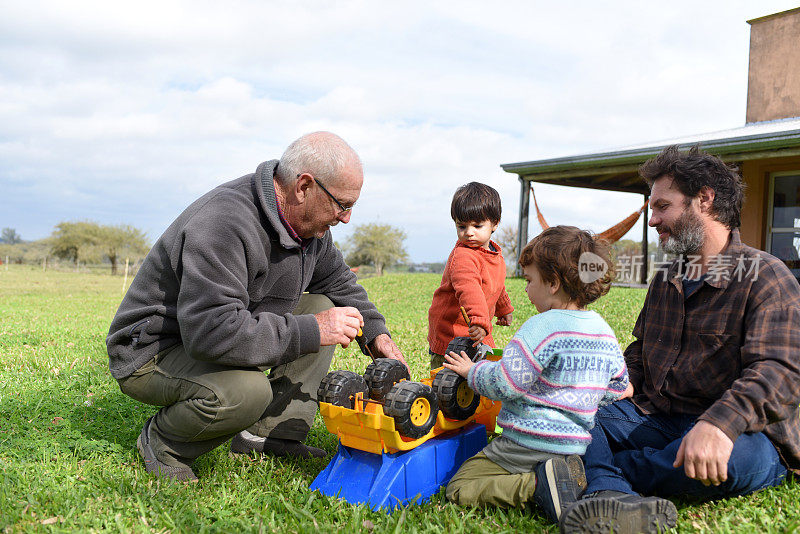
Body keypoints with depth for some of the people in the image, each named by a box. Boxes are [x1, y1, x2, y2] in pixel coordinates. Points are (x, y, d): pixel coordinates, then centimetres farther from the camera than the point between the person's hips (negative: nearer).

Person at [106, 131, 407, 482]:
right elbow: (211, 331, -40)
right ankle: (162, 440, -4)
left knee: (321, 307, 0)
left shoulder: (308, 224, -2)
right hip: (152, 351, -9)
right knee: (246, 391, -37)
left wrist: (376, 332, 1)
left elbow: (339, 281, 16)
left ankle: (268, 435, -2)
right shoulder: (223, 223, -32)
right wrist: (311, 331, -33)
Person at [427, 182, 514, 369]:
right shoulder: (462, 256, -23)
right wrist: (479, 320, -55)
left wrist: (504, 309, 41)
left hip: (479, 334, 8)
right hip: (450, 336, -8)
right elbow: (469, 288, -41)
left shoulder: (495, 254, 7)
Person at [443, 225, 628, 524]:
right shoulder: (605, 332, 6)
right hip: (579, 446, 8)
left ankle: (536, 484, -19)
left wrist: (471, 371, 2)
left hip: (528, 444, -8)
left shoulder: (542, 327, -19)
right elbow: (616, 391, 17)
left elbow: (503, 384, -17)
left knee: (458, 489, -5)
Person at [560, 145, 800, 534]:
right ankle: (612, 501, -43)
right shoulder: (665, 281, 17)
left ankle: (597, 476, -27)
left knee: (740, 457, -40)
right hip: (657, 418, 6)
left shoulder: (766, 277, -7)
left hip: (740, 431, -6)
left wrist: (719, 424, -40)